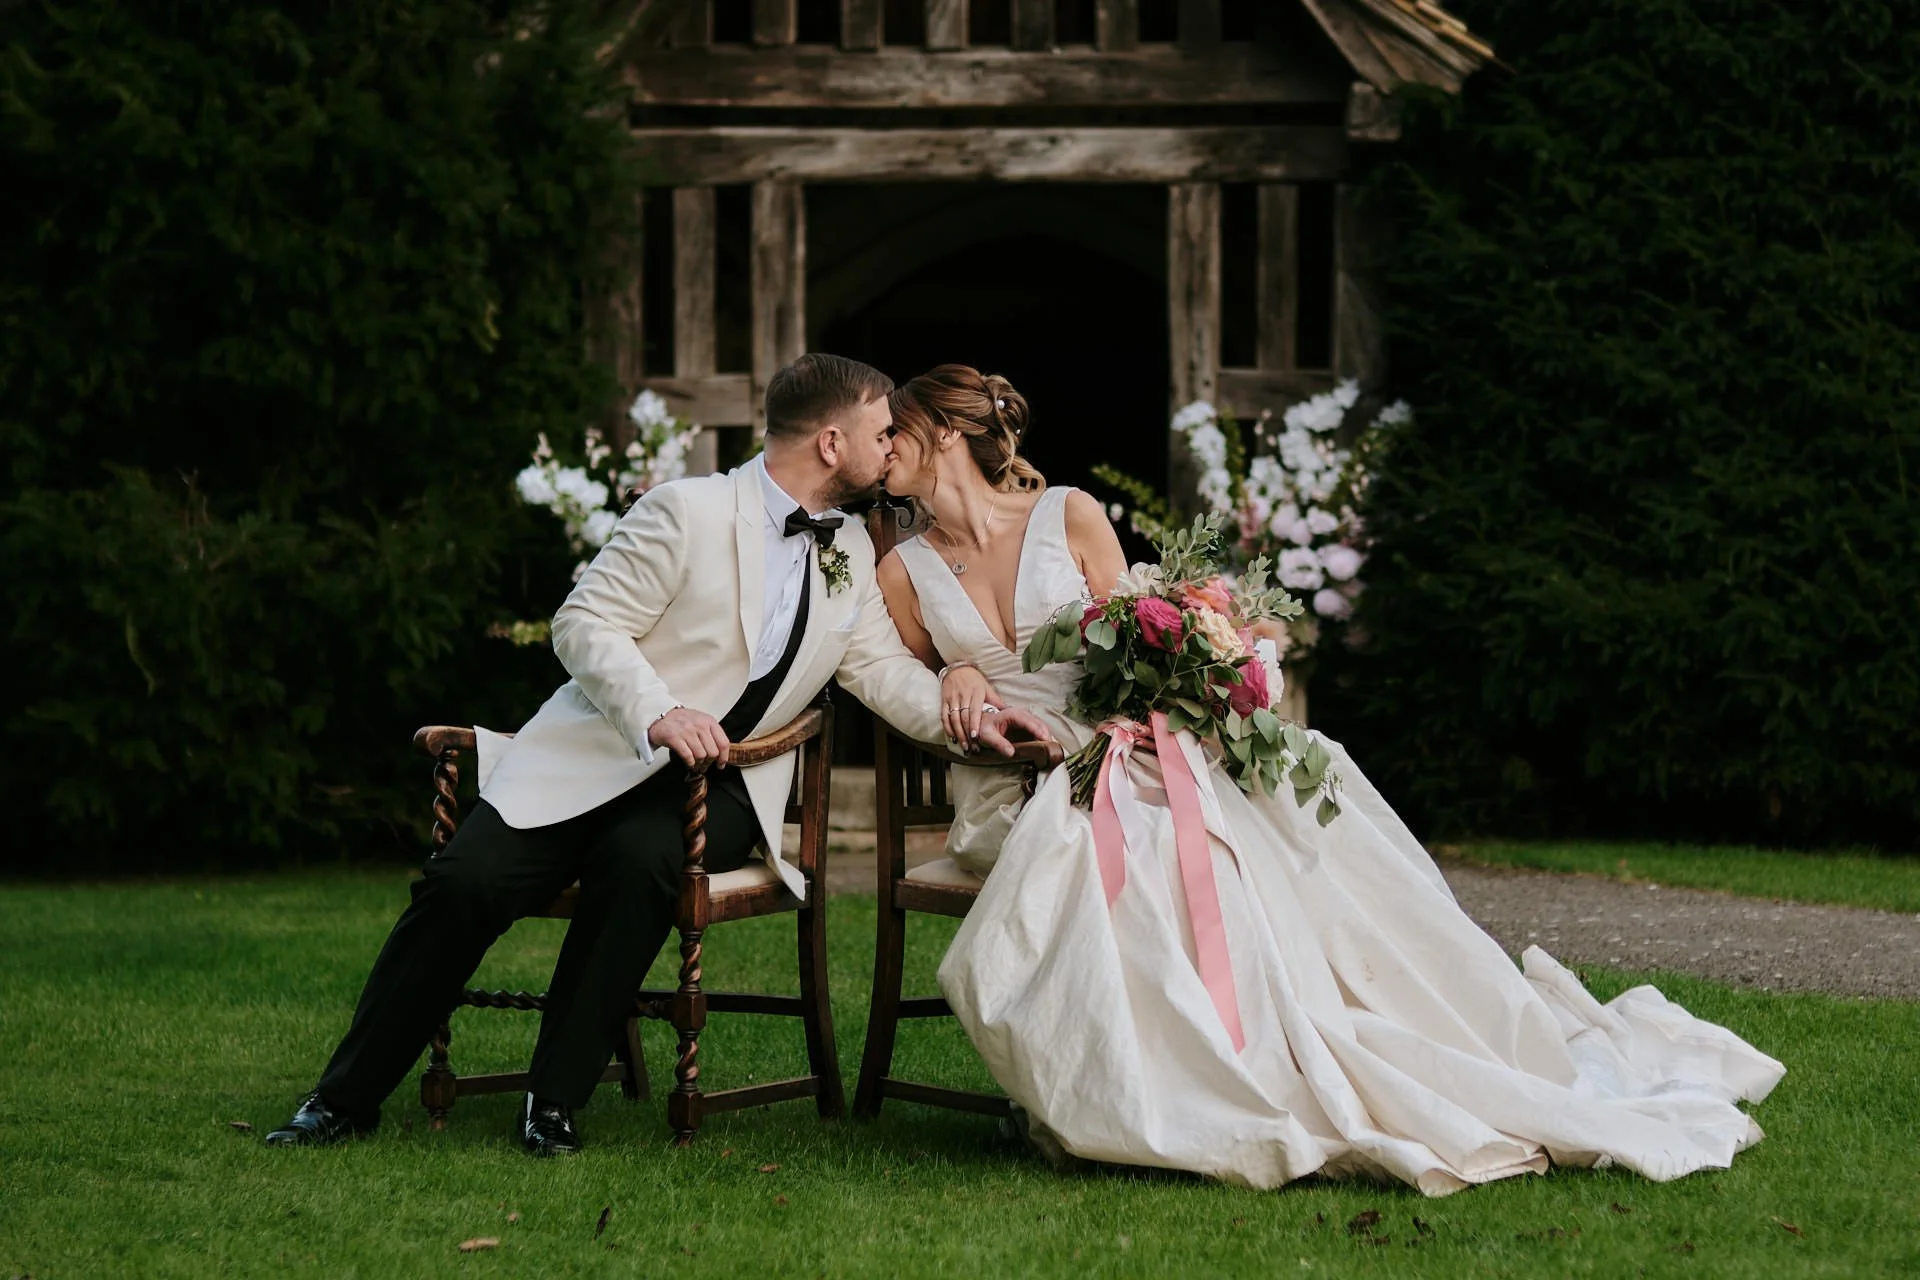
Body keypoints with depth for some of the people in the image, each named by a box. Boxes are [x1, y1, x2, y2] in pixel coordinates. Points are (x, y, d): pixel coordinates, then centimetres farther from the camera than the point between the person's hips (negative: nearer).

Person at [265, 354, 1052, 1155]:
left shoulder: (852, 554, 12)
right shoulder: (688, 510, -8)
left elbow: (884, 670, 13)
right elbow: (586, 624, -10)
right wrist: (658, 714, -26)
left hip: (723, 783, 3)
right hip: (599, 753, -3)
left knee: (642, 858, -33)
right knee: (468, 879, -24)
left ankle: (556, 1102, -22)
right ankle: (347, 1099, -9)